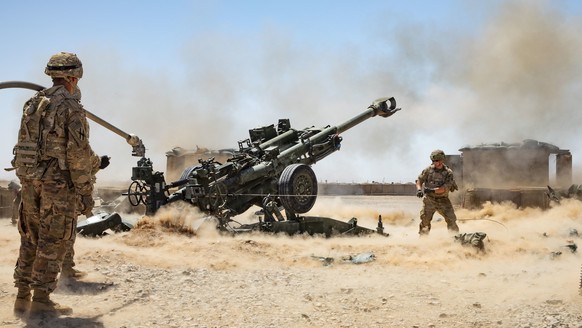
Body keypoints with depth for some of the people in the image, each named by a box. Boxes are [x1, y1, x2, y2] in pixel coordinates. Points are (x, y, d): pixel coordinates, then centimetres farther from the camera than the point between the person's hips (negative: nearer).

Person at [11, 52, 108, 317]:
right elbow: (78, 153, -17)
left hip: (29, 181, 7)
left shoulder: (33, 104, 10)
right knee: (51, 244, 1)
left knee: (30, 240, 15)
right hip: (58, 185, -7)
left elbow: (25, 145, 15)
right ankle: (41, 301, 4)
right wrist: (86, 192, -12)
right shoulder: (71, 107, -12)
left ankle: (23, 298, 19)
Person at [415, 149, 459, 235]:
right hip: (429, 200, 1)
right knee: (425, 220, -3)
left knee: (451, 220, -3)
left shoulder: (448, 173, -8)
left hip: (443, 201, -1)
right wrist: (419, 189, -15)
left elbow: (444, 188, -17)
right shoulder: (428, 170, -2)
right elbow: (419, 180, 5)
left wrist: (432, 190, -29)